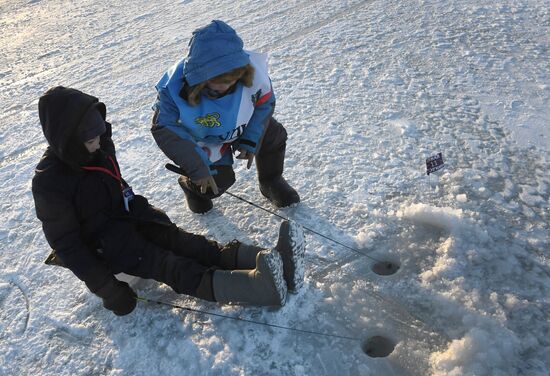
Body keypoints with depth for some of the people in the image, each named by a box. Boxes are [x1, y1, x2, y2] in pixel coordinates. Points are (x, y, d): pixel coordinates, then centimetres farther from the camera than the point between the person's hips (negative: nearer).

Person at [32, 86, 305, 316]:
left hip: (130, 219, 6)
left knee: (188, 244, -17)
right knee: (173, 267, -27)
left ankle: (275, 264, -36)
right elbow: (66, 244, -18)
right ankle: (261, 287, -46)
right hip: (105, 246, -6)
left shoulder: (101, 147, -2)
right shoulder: (49, 183, -20)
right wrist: (106, 288, -20)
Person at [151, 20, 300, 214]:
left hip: (243, 126, 4)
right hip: (205, 141, -3)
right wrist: (197, 168, -36)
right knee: (219, 181, -14)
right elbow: (164, 129, -30)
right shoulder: (175, 87, -38)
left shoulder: (251, 70, -34)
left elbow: (265, 102, -14)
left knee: (274, 135, 2)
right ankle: (191, 185, 23)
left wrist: (250, 141, -20)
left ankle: (271, 181, 31)